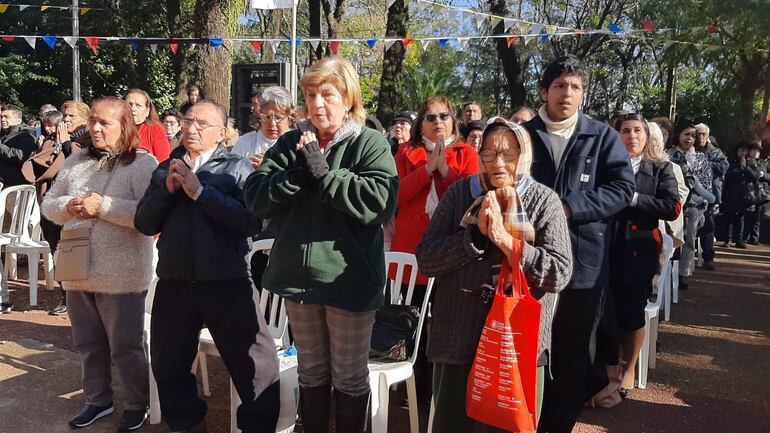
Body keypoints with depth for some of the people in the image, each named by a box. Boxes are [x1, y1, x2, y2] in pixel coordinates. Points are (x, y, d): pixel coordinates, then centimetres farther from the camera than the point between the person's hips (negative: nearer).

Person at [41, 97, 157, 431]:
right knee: (88, 344, 19)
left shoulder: (143, 164, -9)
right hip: (78, 270, 7)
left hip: (121, 275, -6)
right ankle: (98, 400, 37)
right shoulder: (76, 161, 11)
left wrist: (104, 206, -22)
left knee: (126, 347, 6)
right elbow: (48, 205, 13)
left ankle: (136, 405, 25)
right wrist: (69, 206, -9)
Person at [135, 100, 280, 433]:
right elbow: (143, 223, 5)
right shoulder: (165, 169, 11)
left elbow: (251, 221, -17)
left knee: (254, 365, 0)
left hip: (227, 283, -4)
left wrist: (201, 191, -18)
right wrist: (168, 188, -9)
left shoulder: (237, 168, -3)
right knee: (168, 364, 19)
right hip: (173, 283, 5)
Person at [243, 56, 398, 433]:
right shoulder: (291, 142, 5)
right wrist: (299, 172, -19)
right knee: (311, 371, 20)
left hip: (349, 279, -4)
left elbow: (381, 202, -23)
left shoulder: (370, 143, -7)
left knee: (349, 377, 12)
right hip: (299, 274, 4)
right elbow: (256, 197, -5)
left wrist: (322, 172, -20)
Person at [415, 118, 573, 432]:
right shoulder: (459, 193, 0)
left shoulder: (544, 201, -2)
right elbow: (425, 260, -6)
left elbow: (560, 274, -11)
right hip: (458, 340, 1)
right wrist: (476, 233, -17)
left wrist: (506, 239, -20)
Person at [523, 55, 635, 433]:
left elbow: (623, 187, -5)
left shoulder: (603, 137, 3)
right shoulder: (523, 135, 6)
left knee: (573, 352, 12)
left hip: (584, 260, 0)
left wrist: (569, 207, -16)